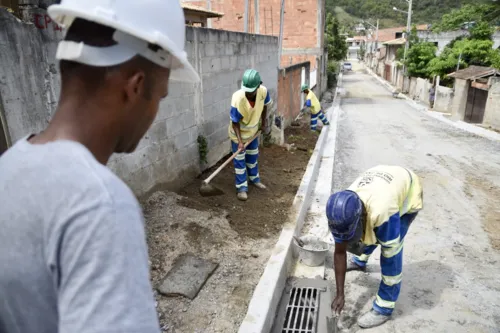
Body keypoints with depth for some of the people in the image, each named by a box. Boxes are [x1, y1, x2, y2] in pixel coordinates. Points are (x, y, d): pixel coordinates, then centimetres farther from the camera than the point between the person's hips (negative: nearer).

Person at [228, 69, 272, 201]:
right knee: (239, 160, 4)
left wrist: (264, 122, 3)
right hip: (238, 133, -4)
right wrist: (240, 141, -29)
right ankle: (242, 188, 16)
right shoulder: (237, 99, -36)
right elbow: (235, 123, -25)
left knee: (253, 157, 21)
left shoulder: (263, 91, -25)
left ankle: (254, 179, 42)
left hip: (253, 131, 5)